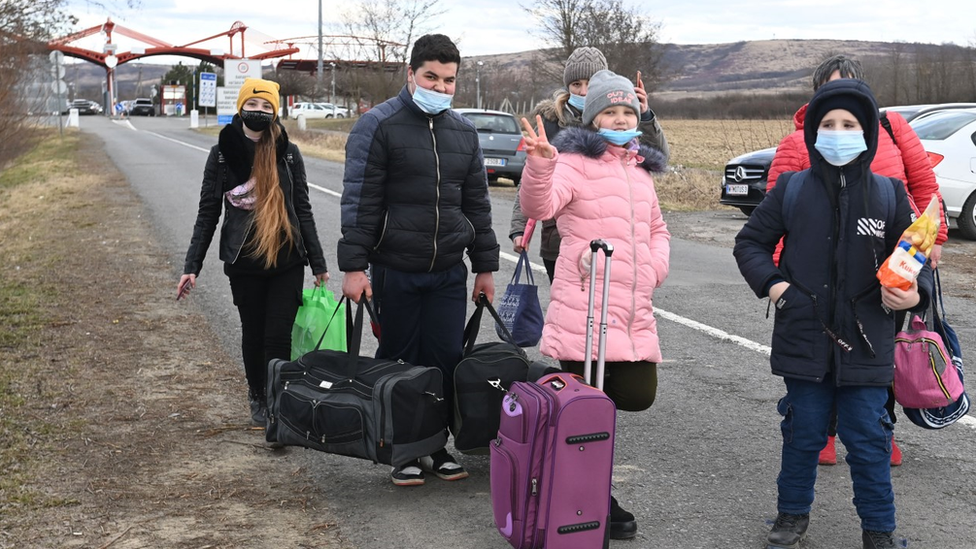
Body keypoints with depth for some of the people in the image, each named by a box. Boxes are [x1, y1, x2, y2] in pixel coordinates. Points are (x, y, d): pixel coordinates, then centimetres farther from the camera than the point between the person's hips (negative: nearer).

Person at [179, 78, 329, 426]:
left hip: (287, 261, 0)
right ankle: (258, 398, 31)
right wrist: (191, 266, -2)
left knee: (279, 335, -4)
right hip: (244, 263, 1)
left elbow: (302, 210, 6)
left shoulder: (288, 153, 1)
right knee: (253, 333, 12)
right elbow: (207, 214, 3)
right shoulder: (222, 154, 0)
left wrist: (318, 264, 5)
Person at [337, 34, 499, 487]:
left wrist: (485, 266, 14)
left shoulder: (464, 132, 11)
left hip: (449, 272, 4)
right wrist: (354, 266, -14)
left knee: (446, 359, 3)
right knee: (399, 362, 5)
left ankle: (436, 446, 18)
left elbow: (476, 203, 16)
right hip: (394, 271, -4)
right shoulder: (378, 125, -6)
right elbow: (359, 201, -9)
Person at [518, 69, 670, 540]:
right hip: (585, 309, -7)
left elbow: (658, 230, 29)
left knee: (638, 394, 1)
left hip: (635, 311, 7)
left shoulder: (639, 169, 19)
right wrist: (539, 164, -41)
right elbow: (539, 207, -22)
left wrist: (655, 268, 8)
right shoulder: (575, 162, -4)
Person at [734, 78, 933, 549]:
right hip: (804, 339, 0)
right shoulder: (791, 189, 1)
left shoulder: (889, 194, 2)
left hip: (866, 344, 0)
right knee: (803, 434, 13)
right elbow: (749, 243, 11)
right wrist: (770, 283, -5)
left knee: (868, 440, 6)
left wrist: (914, 293, -13)